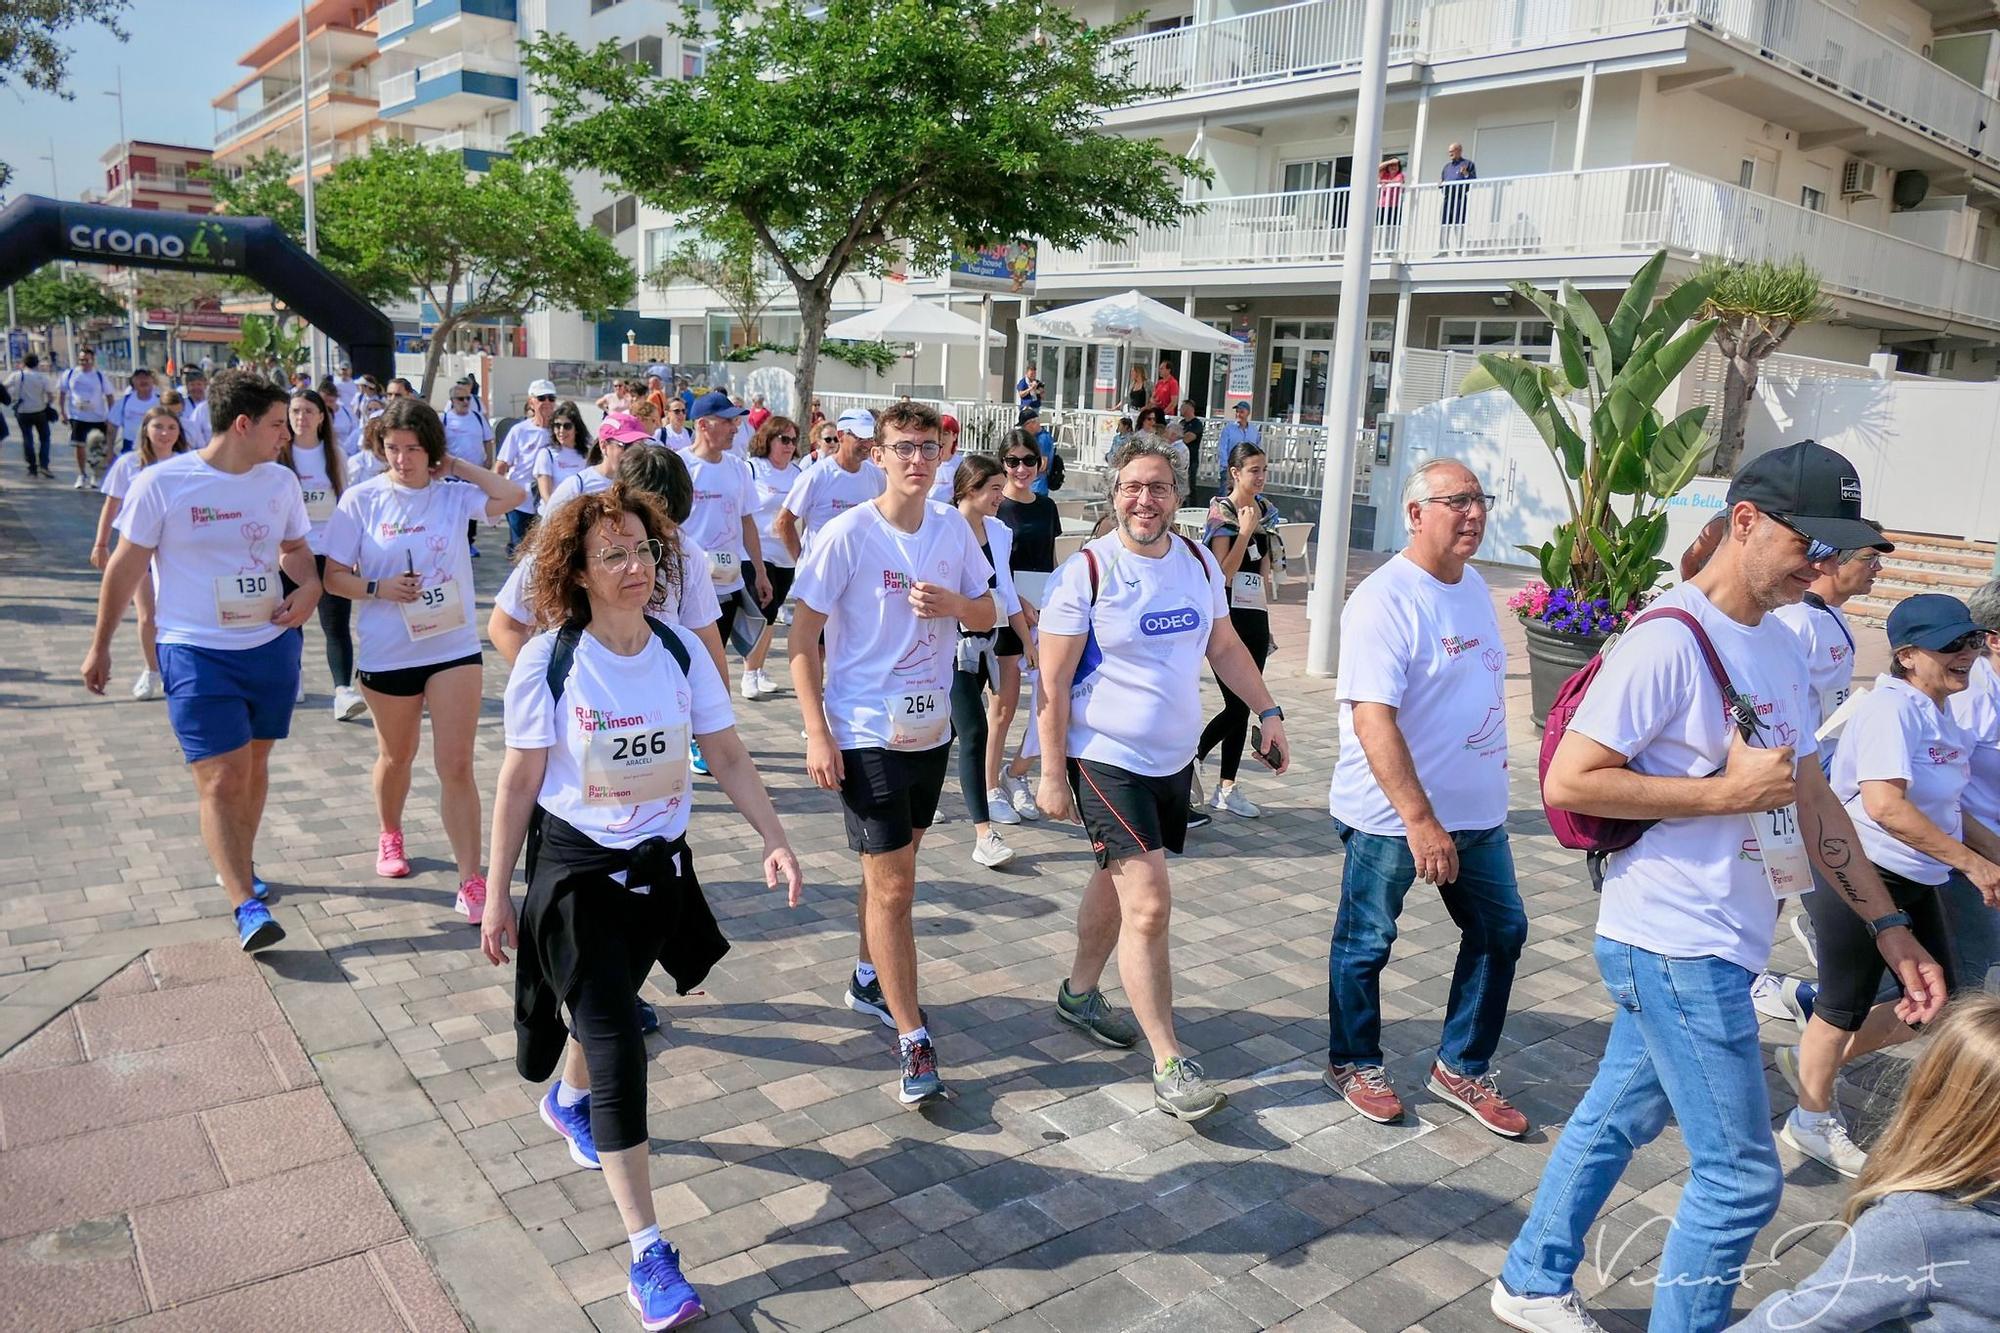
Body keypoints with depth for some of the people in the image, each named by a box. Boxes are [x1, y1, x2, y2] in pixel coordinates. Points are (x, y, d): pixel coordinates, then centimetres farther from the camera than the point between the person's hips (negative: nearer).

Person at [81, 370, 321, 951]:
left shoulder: (280, 482, 2)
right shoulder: (161, 483, -10)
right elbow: (127, 565, -2)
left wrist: (310, 586, -6)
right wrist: (100, 645, 5)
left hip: (273, 646, 5)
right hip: (197, 653, -5)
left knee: (254, 765, 16)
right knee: (222, 779, -10)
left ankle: (237, 866, 36)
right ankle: (246, 907, -9)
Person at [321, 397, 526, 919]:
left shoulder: (454, 494, -2)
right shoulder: (361, 500, -3)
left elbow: (513, 494, -19)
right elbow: (333, 576, -2)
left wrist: (456, 465, -9)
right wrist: (378, 588, -20)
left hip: (455, 646, -1)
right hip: (387, 653, 1)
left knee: (456, 766, -5)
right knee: (397, 756, 20)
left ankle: (471, 882, -2)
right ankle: (390, 836, 48)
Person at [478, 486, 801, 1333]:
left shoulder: (682, 652, -6)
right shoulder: (548, 662, -16)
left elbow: (729, 758, -3)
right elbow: (518, 784, -10)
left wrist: (775, 842, -13)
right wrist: (497, 899, -6)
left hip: (660, 865, 4)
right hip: (576, 872, -4)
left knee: (610, 1007, 24)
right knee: (618, 1047, -8)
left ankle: (568, 1100, 59)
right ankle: (648, 1253, 0)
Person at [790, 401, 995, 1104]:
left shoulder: (953, 528, 1)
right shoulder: (847, 535, -14)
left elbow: (987, 614, 11)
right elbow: (802, 638, -11)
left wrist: (953, 604, -13)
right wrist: (817, 733, -16)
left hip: (930, 725, 5)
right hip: (865, 732, -5)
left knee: (893, 868, 20)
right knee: (893, 885, -3)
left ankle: (867, 980, 41)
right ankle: (913, 1041, 6)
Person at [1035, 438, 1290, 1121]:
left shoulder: (1200, 563, 3)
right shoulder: (1086, 571, -14)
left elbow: (1224, 646, 17)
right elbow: (1053, 680, -13)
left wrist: (1267, 711, 10)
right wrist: (1052, 773, -14)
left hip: (1174, 757, 6)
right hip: (1106, 759, -6)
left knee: (1117, 881, 20)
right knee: (1149, 905, -11)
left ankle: (1080, 993, 42)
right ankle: (1170, 1064, -2)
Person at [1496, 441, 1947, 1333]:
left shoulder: (1779, 647, 10)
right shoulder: (1668, 643, -18)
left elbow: (1808, 798, 16)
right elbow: (1567, 782, -22)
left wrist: (1890, 928, 13)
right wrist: (1726, 792, -19)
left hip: (1713, 946, 9)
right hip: (1677, 946, -9)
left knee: (1616, 1120, 19)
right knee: (1741, 1175, 0)